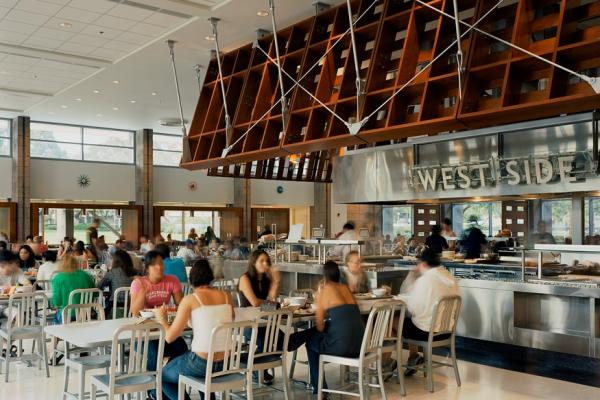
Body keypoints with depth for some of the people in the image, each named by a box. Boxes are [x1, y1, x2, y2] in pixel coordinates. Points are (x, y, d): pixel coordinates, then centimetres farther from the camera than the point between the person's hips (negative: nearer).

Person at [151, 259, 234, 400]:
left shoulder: (190, 300, -9)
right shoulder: (227, 296, 4)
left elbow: (170, 337, -7)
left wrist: (162, 319, 12)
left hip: (201, 363, -5)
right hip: (226, 363, 5)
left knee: (163, 376, 25)